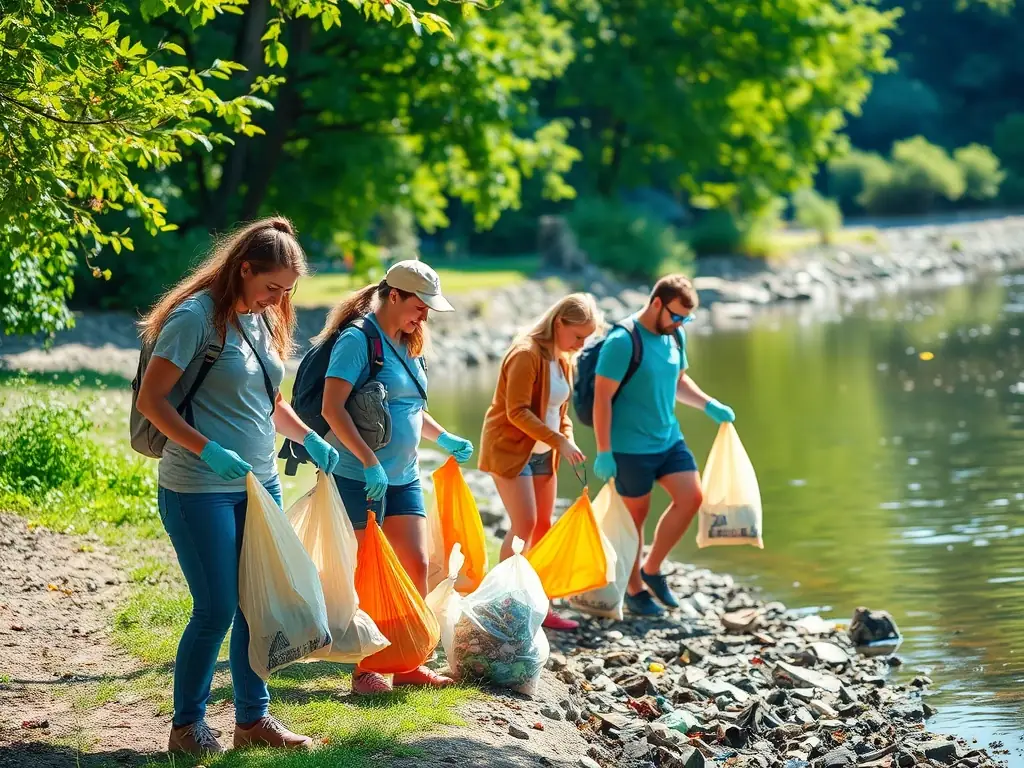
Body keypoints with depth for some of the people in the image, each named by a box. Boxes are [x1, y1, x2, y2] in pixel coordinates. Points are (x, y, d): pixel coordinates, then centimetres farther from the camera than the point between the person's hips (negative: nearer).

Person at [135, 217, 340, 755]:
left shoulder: (263, 321, 10)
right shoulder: (196, 317, -14)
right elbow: (151, 400, -16)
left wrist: (308, 438, 6)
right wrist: (207, 451, -25)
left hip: (260, 485, 8)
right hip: (200, 490, -8)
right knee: (217, 609, -4)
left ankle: (253, 717, 22)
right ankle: (187, 726, 11)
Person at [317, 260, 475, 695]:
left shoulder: (409, 345, 13)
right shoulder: (358, 340, -13)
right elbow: (332, 408, -20)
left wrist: (445, 439, 15)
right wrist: (369, 463, -25)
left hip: (404, 477, 8)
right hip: (360, 477, -8)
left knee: (416, 565, 6)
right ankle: (365, 669, 9)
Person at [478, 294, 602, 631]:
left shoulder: (564, 360, 9)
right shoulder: (526, 354, -19)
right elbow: (517, 412, -24)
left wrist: (567, 439, -2)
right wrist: (559, 441, -28)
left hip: (542, 453, 9)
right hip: (510, 450, -9)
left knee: (543, 526, 8)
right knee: (525, 525, -14)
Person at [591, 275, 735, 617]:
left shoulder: (675, 337, 4)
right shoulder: (623, 342, -19)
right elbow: (602, 396, -18)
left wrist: (709, 405, 5)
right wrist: (603, 452, -19)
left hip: (669, 438, 7)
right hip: (631, 446, -7)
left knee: (691, 497, -2)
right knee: (637, 513, 4)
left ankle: (652, 569, 15)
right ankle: (635, 591, 20)